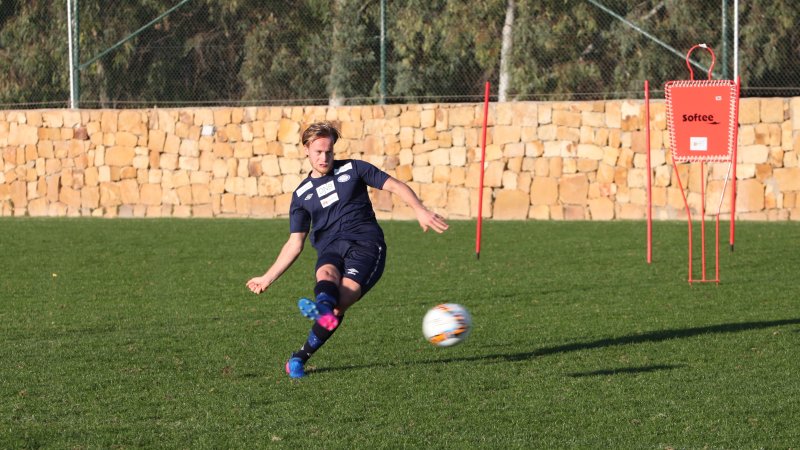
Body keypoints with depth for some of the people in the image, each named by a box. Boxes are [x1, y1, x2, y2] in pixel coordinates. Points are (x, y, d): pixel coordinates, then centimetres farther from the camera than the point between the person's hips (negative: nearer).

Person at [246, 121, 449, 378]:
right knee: (326, 275, -37)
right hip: (330, 249, 2)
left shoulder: (352, 169, 13)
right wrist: (267, 278, 12)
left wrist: (420, 211, -9)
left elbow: (395, 186, 9)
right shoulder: (301, 194, 18)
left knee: (340, 300, -28)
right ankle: (325, 308, -72)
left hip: (366, 244, -1)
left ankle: (301, 357, -37)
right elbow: (295, 244, 19)